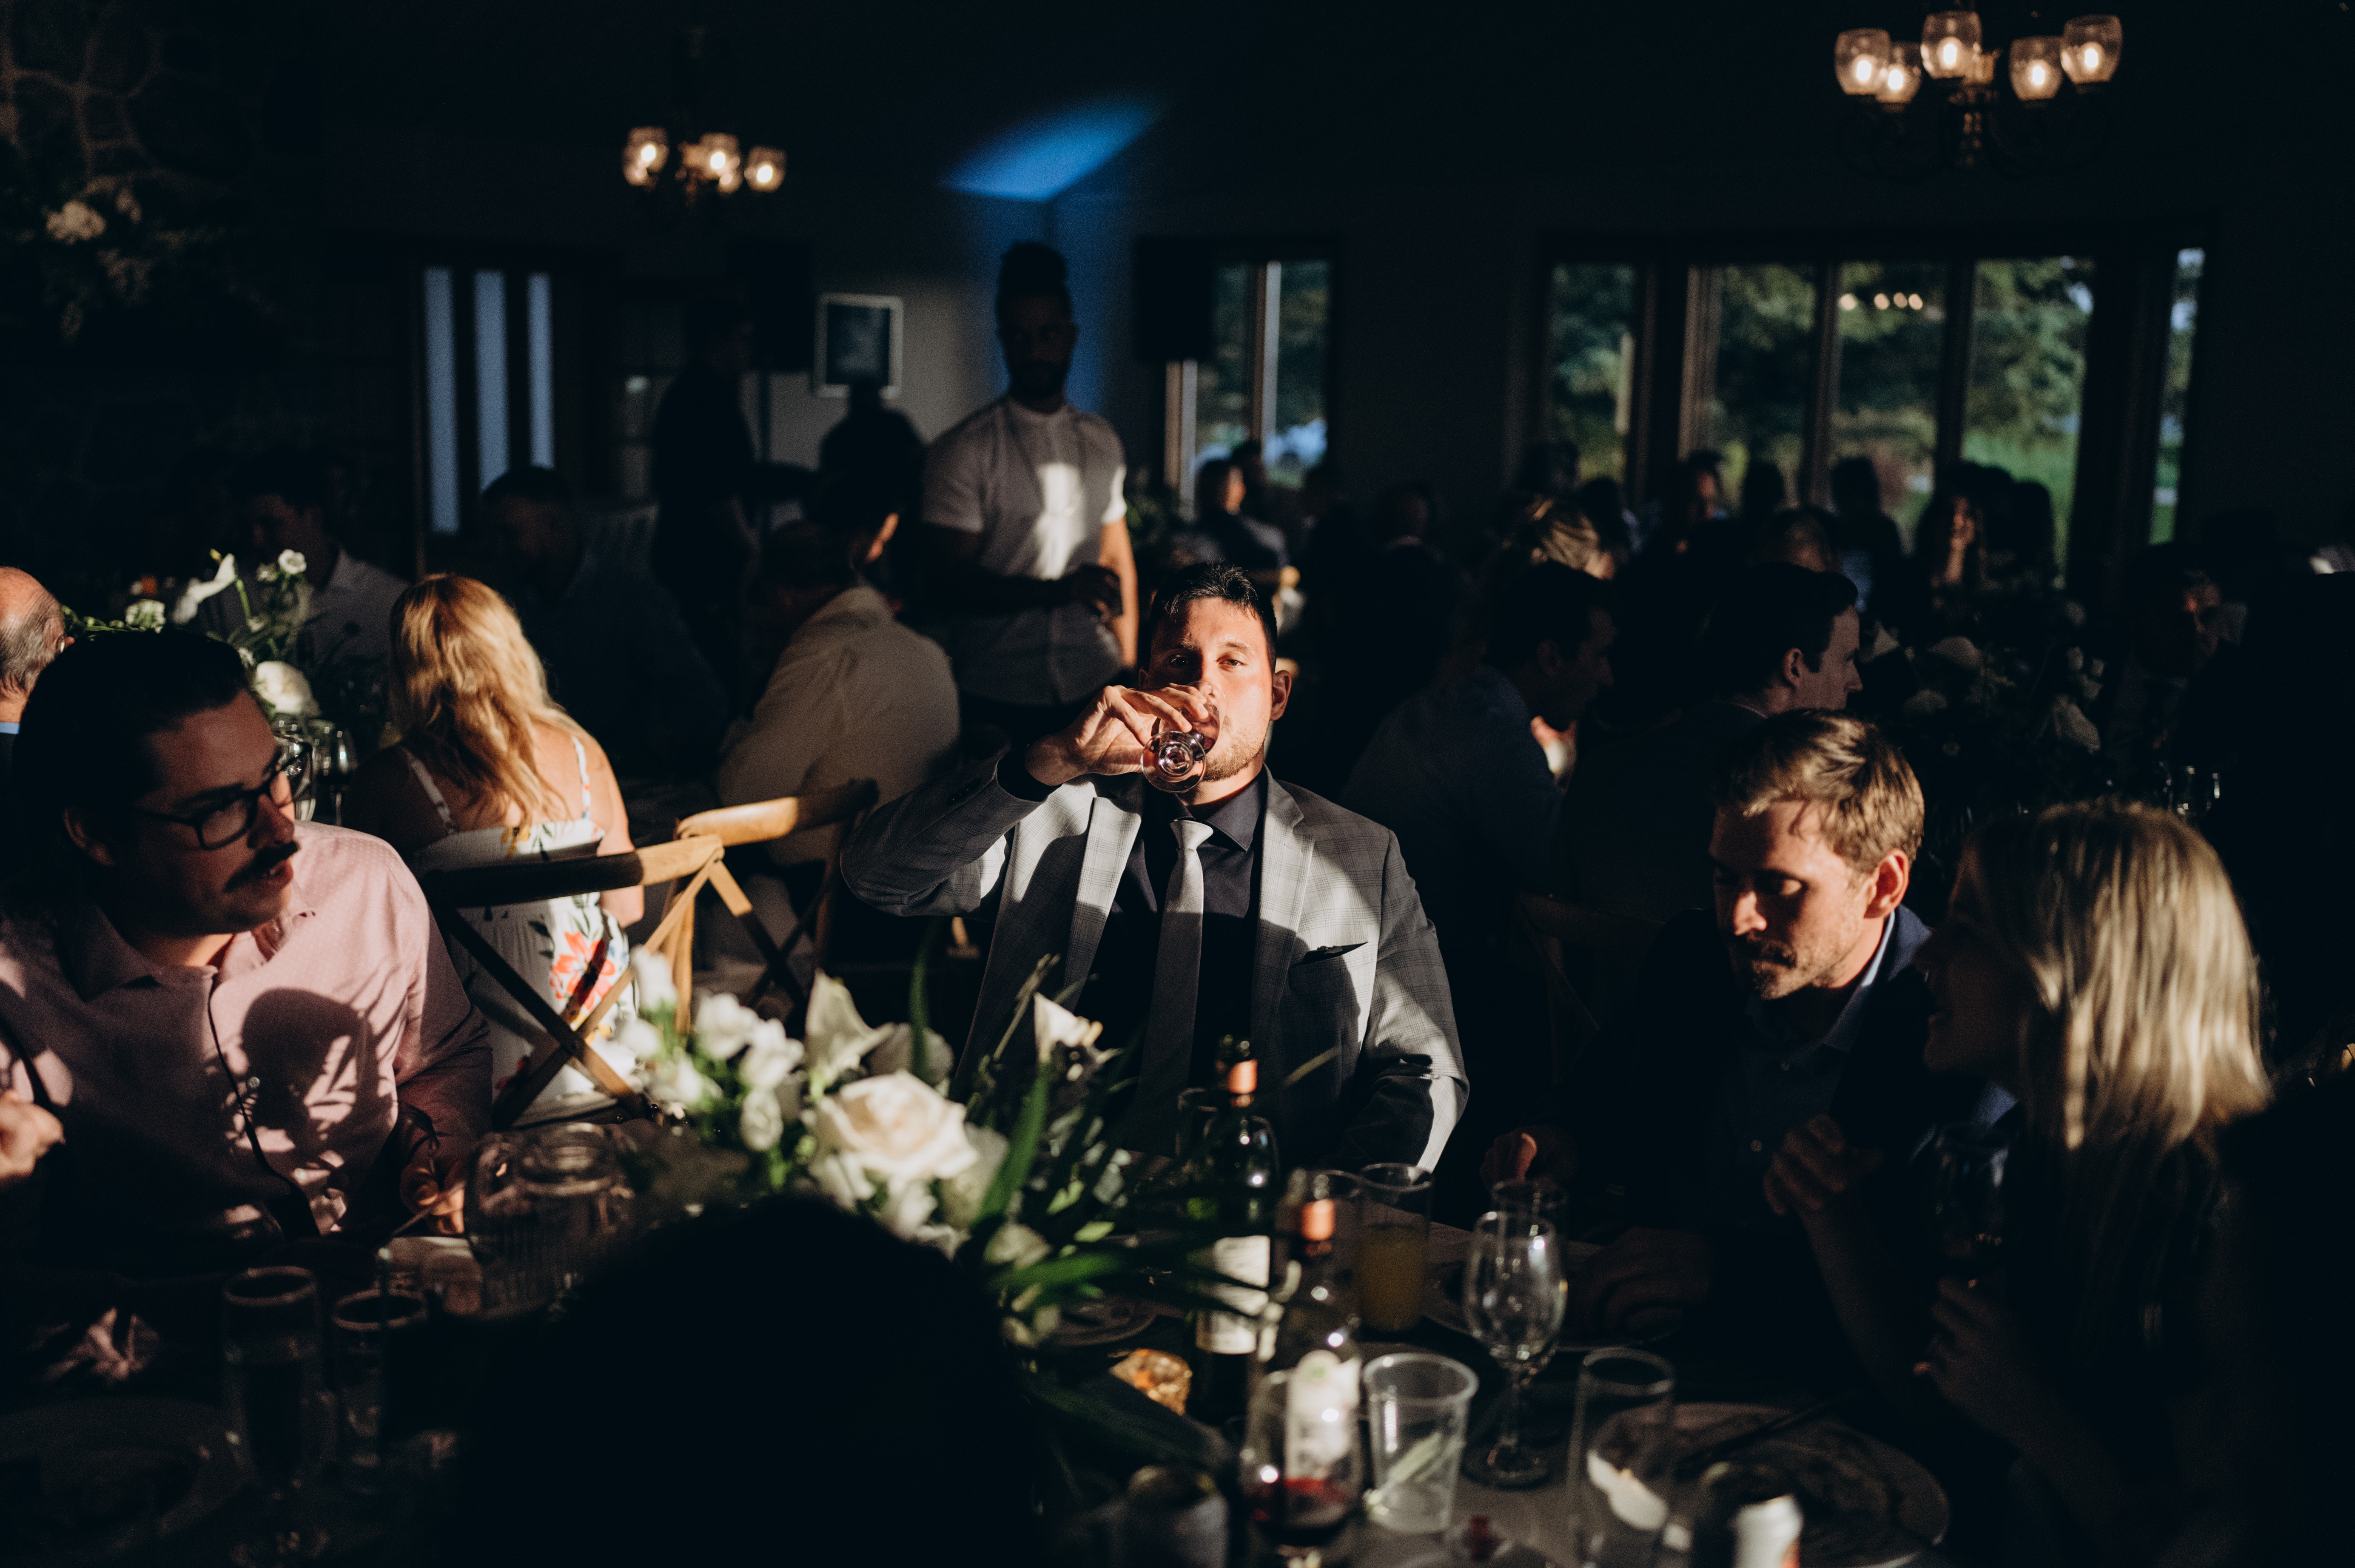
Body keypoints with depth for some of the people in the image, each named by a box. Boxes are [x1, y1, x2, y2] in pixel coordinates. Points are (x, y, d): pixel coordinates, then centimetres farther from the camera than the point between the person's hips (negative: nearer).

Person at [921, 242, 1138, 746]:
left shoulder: (1101, 443, 12)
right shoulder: (962, 451, -5)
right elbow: (948, 580, -11)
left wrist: (1128, 665, 11)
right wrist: (1061, 590, -22)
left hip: (1095, 686, 4)